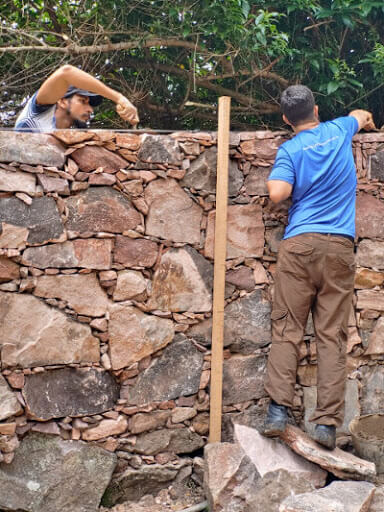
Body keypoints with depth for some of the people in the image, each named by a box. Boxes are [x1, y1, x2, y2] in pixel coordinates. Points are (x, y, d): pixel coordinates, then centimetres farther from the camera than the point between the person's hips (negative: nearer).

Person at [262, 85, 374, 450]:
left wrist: (294, 183, 11)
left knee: (287, 329, 0)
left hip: (300, 243, -2)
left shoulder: (290, 149, 3)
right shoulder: (339, 130, 14)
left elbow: (277, 193, -11)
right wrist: (367, 123, 61)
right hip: (340, 245, 2)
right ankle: (327, 422, -4)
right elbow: (362, 115, 37)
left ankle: (278, 410, -8)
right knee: (332, 335, -1)